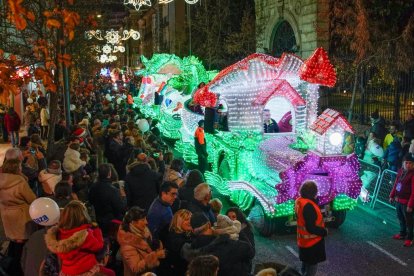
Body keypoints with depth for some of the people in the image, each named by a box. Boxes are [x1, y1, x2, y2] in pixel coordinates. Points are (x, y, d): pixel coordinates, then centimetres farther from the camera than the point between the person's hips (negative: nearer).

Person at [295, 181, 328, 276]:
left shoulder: (299, 201, -3)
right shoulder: (308, 205, -31)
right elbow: (311, 228, -30)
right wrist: (324, 231, -15)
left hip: (304, 240, 9)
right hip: (312, 242, -9)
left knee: (306, 264, 26)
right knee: (311, 267, 7)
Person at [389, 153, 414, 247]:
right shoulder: (401, 171, 3)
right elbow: (395, 184, 13)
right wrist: (392, 196, 14)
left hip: (406, 202, -7)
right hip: (398, 200, 7)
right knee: (401, 218, 22)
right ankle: (402, 234, 39)